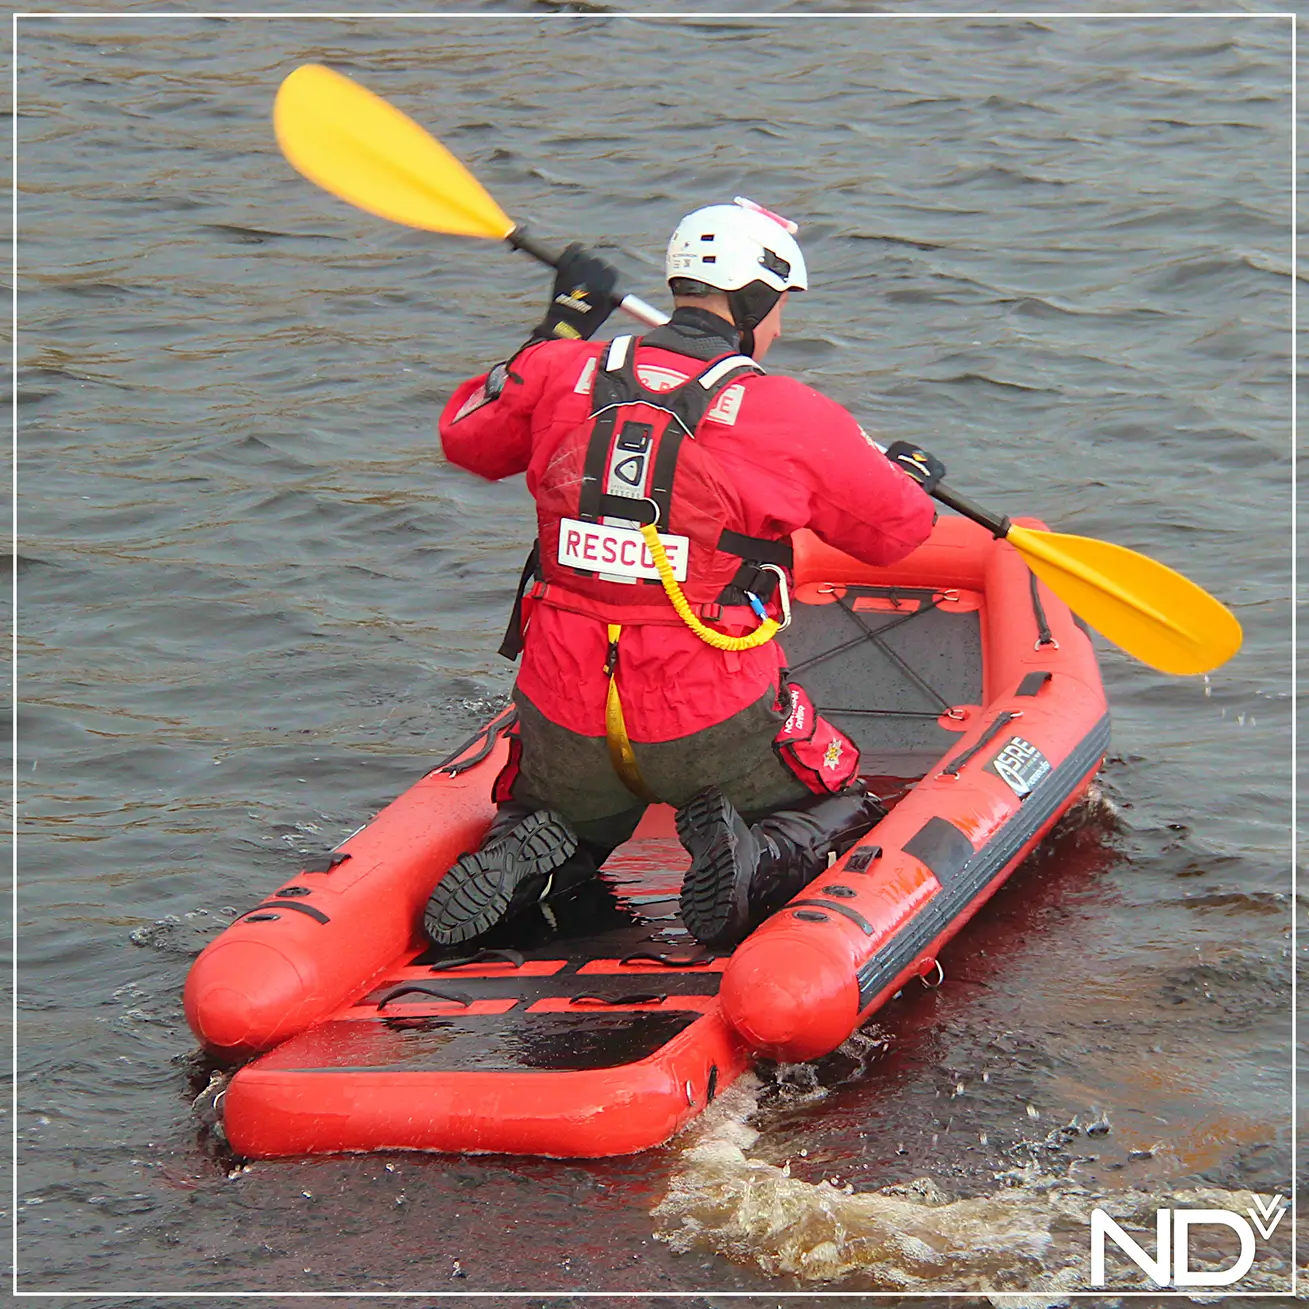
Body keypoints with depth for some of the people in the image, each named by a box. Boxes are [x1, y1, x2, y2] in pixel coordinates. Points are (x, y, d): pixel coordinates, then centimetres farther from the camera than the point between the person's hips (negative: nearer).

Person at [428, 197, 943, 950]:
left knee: (569, 826, 34)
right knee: (845, 812, 23)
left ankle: (528, 851, -3)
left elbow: (466, 437, 21)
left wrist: (558, 331, 30)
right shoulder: (794, 417, -8)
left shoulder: (562, 374, 0)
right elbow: (897, 528, 7)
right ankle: (756, 857, -11)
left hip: (563, 722, 3)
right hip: (711, 727, -3)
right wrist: (912, 472, 31)